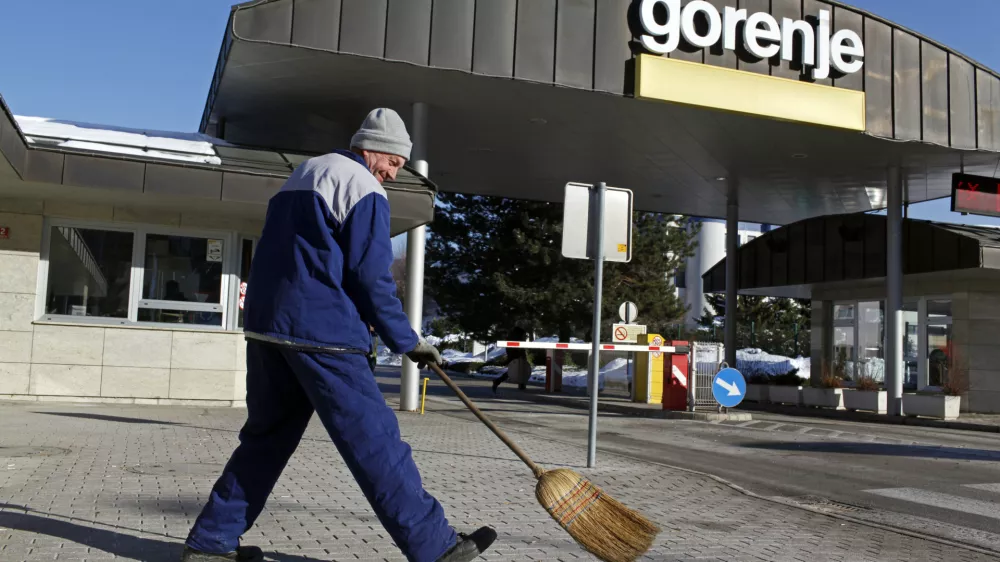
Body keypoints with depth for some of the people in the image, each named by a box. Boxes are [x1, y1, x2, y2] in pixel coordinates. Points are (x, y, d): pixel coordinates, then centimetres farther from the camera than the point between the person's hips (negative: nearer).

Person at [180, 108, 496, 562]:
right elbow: (371, 279, -11)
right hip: (319, 331, -8)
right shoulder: (363, 187, -6)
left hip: (265, 325, 9)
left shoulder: (300, 175, 22)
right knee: (374, 439, -6)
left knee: (267, 436, 16)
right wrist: (407, 341, -2)